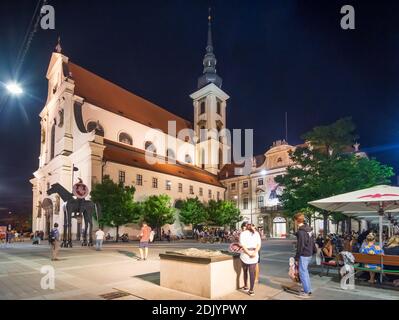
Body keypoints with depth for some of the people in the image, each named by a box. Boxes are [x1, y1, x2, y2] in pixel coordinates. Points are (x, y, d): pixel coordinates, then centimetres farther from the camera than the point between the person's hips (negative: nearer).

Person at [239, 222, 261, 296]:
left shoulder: (243, 233, -4)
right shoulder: (256, 233, 8)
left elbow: (243, 245, -14)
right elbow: (259, 245, -2)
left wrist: (249, 253, -16)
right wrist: (254, 253, -12)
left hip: (245, 255, -2)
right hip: (254, 256, 2)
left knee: (245, 271, 19)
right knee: (252, 273, 7)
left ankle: (245, 286, 32)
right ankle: (251, 290, 6)